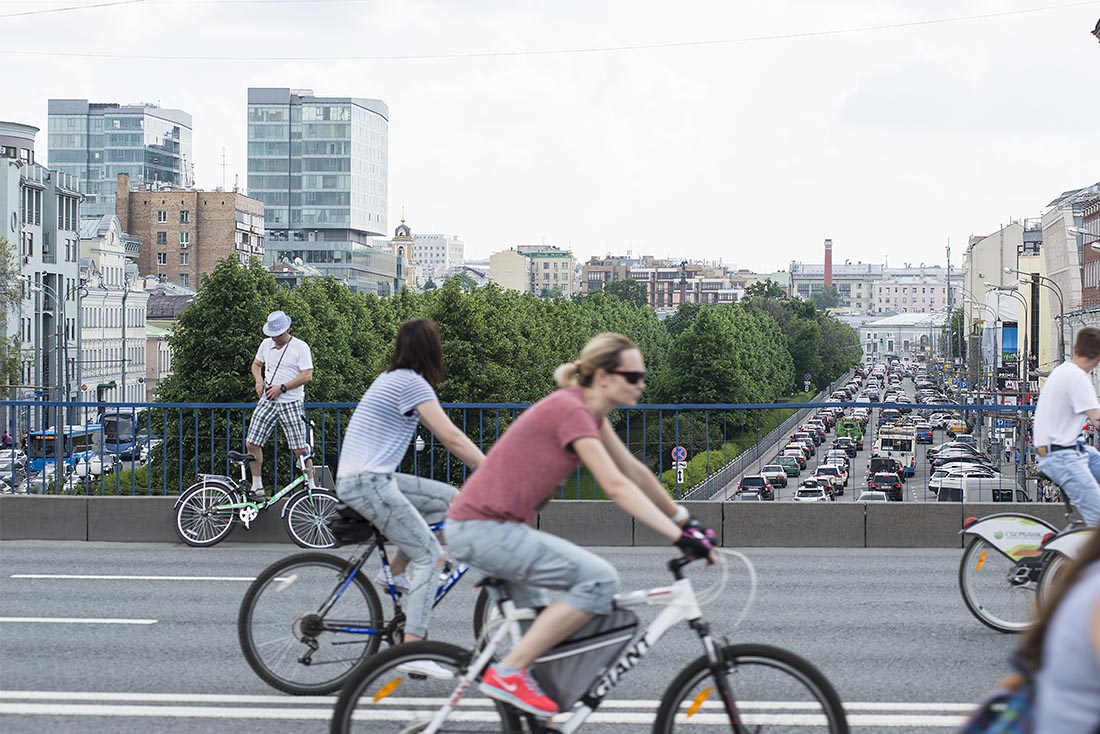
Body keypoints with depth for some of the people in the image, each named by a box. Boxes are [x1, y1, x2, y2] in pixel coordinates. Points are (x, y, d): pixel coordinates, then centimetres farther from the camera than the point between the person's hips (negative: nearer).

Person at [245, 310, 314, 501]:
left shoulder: (300, 347, -6)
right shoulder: (266, 344, 10)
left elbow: (307, 375, -12)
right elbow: (256, 364, 24)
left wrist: (281, 388, -17)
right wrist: (259, 380, 2)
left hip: (292, 404, -5)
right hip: (267, 401, 5)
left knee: (300, 450, -6)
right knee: (251, 443, -1)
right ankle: (257, 488, 10)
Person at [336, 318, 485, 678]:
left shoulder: (394, 379, 18)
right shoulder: (412, 384, -12)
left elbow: (445, 435, 22)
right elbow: (452, 437, -18)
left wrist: (486, 463, 19)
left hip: (365, 479, 9)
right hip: (368, 482, -9)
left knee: (450, 499, 11)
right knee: (429, 555, -9)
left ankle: (398, 570, 9)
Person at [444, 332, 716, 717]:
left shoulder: (590, 411, 10)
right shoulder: (570, 410, -19)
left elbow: (635, 471, 15)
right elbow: (617, 487, -25)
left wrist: (685, 521, 15)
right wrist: (679, 537, -27)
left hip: (480, 527, 11)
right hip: (483, 529, -11)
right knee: (600, 580, -18)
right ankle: (508, 673, -14)